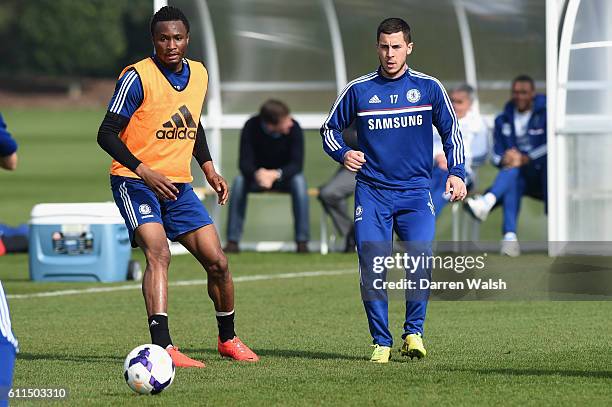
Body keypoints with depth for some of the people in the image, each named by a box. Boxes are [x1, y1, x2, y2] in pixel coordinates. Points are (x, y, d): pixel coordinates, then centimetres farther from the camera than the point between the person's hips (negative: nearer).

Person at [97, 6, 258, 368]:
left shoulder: (199, 74, 7)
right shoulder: (138, 77, -14)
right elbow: (107, 134, -15)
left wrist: (209, 168, 15)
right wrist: (144, 171, -26)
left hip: (179, 185, 6)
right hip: (136, 183, -6)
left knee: (217, 262, 4)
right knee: (159, 253, -27)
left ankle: (228, 338, 27)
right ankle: (163, 348, -34)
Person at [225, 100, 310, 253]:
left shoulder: (294, 128, -23)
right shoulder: (251, 127, -22)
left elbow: (297, 164, -25)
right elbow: (244, 162, -23)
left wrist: (276, 174, -44)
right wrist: (257, 174, -46)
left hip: (284, 177, -1)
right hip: (258, 173, 1)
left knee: (299, 181, -33)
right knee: (239, 181, -30)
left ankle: (302, 241, -27)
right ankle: (233, 241, -26)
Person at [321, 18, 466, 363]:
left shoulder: (429, 88, 5)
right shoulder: (359, 90, 5)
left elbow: (451, 131, 14)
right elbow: (330, 129, 14)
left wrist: (456, 173, 1)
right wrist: (343, 154, -6)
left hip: (416, 193, 0)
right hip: (372, 193, 0)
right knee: (371, 268, -8)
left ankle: (414, 332, 1)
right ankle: (382, 342, 4)